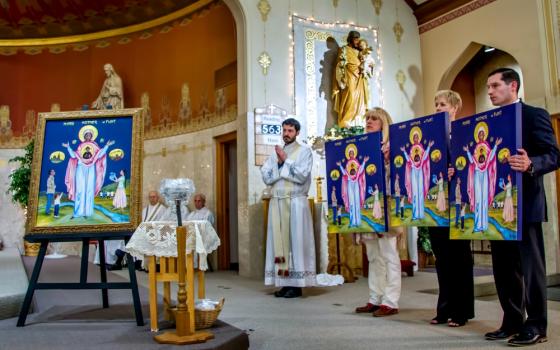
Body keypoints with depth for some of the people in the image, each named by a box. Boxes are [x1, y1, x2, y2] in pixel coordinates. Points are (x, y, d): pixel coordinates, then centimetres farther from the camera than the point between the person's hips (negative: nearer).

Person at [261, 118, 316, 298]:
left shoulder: (304, 151, 3)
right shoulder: (275, 153, 18)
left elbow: (302, 175, -11)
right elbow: (266, 177, 8)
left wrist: (286, 160, -7)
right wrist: (279, 163, -5)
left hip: (296, 202, -5)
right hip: (277, 202, 5)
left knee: (296, 240, -4)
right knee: (279, 240, 3)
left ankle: (296, 284, 1)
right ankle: (285, 282, 10)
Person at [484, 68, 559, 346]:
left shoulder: (535, 115, -4)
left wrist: (531, 165, -33)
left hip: (524, 204, -7)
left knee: (530, 265, -1)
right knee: (503, 266, 11)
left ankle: (536, 326, 11)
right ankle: (512, 322, 21)